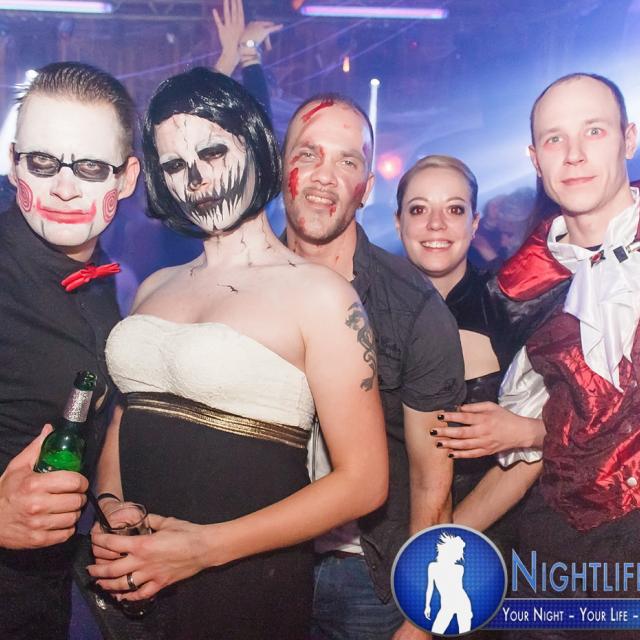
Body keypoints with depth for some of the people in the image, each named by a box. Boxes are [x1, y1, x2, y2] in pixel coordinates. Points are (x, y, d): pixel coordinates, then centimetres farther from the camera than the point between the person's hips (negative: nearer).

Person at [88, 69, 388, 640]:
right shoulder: (154, 289, 8)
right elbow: (122, 425, 14)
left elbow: (364, 480, -13)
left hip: (247, 586, -5)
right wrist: (108, 509, -7)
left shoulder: (317, 293, -10)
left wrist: (206, 547, -18)